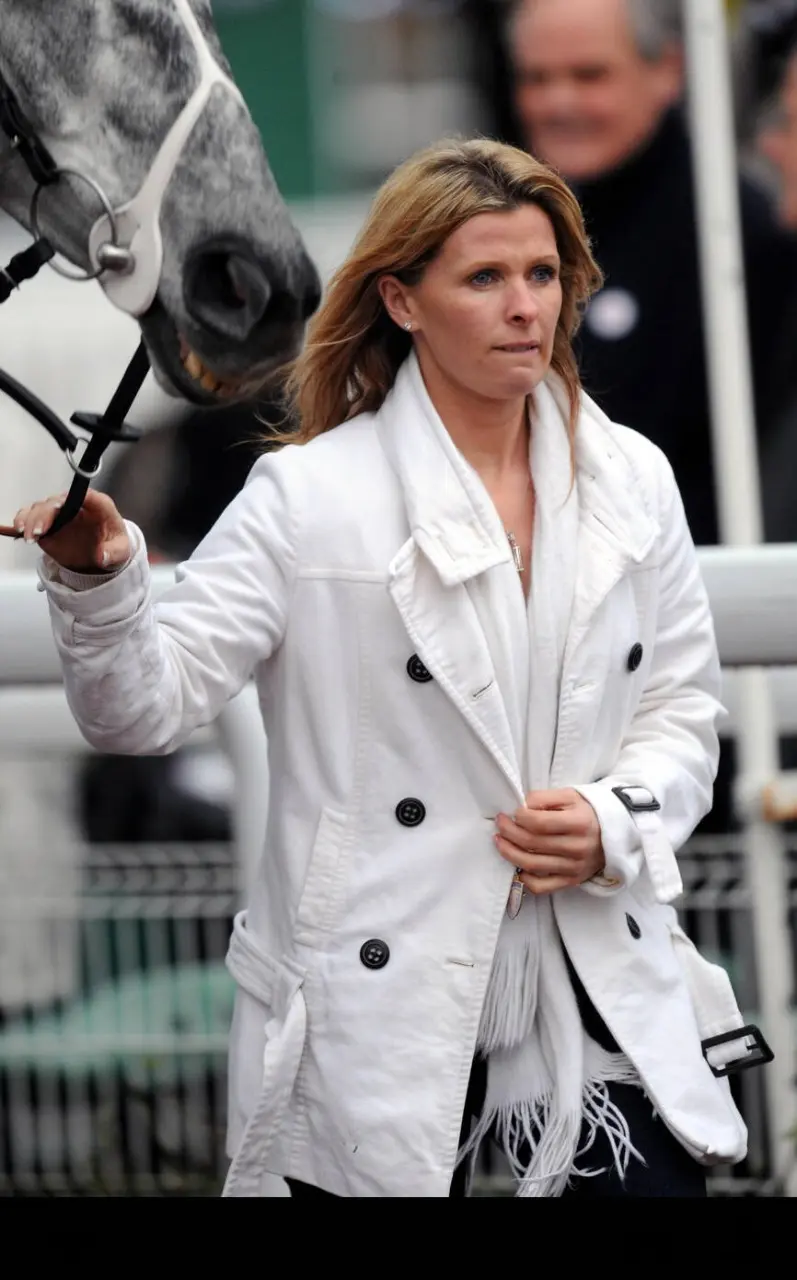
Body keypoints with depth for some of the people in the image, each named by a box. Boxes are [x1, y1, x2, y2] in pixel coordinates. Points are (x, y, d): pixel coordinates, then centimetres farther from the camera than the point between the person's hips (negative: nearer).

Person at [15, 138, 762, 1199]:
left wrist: (616, 822, -7)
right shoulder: (313, 497, -7)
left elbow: (683, 707, 13)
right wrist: (95, 575, -29)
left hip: (603, 989, 3)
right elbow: (148, 703, -10)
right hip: (386, 1011, -3)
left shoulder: (631, 482, 6)